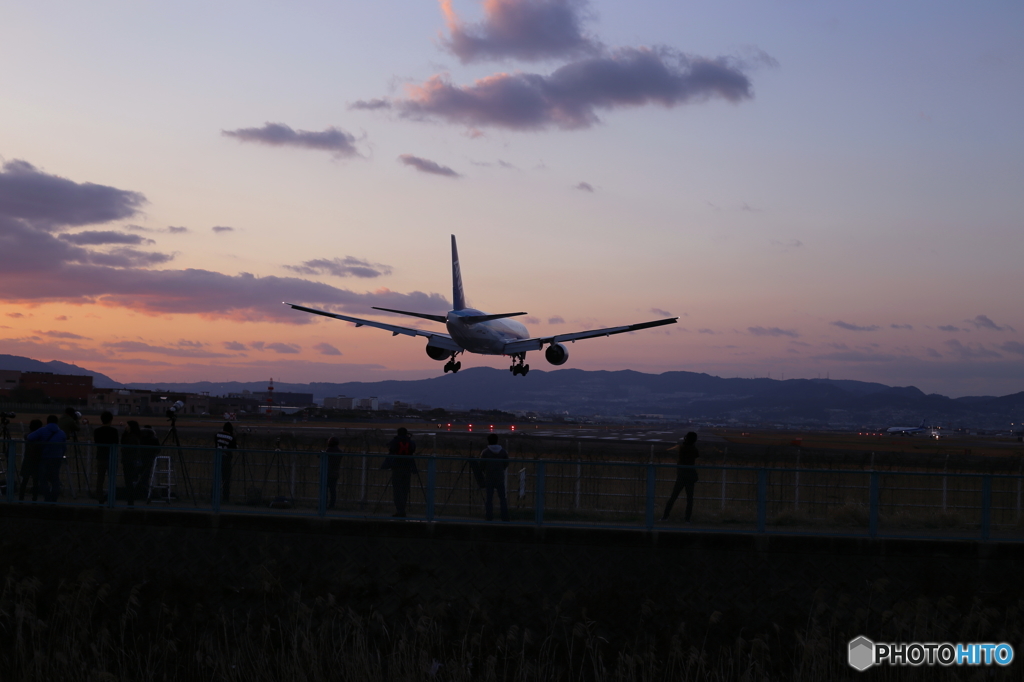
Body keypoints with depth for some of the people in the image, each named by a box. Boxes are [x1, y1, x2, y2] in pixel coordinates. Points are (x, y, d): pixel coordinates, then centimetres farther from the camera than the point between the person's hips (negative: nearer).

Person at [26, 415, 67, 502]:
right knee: (55, 480, 10)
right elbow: (65, 447, 8)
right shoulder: (62, 433, 6)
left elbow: (30, 438, -14)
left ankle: (47, 498, -9)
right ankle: (54, 499, 8)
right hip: (57, 459, 3)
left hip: (45, 459, -3)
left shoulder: (42, 431, -4)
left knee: (43, 479, 3)